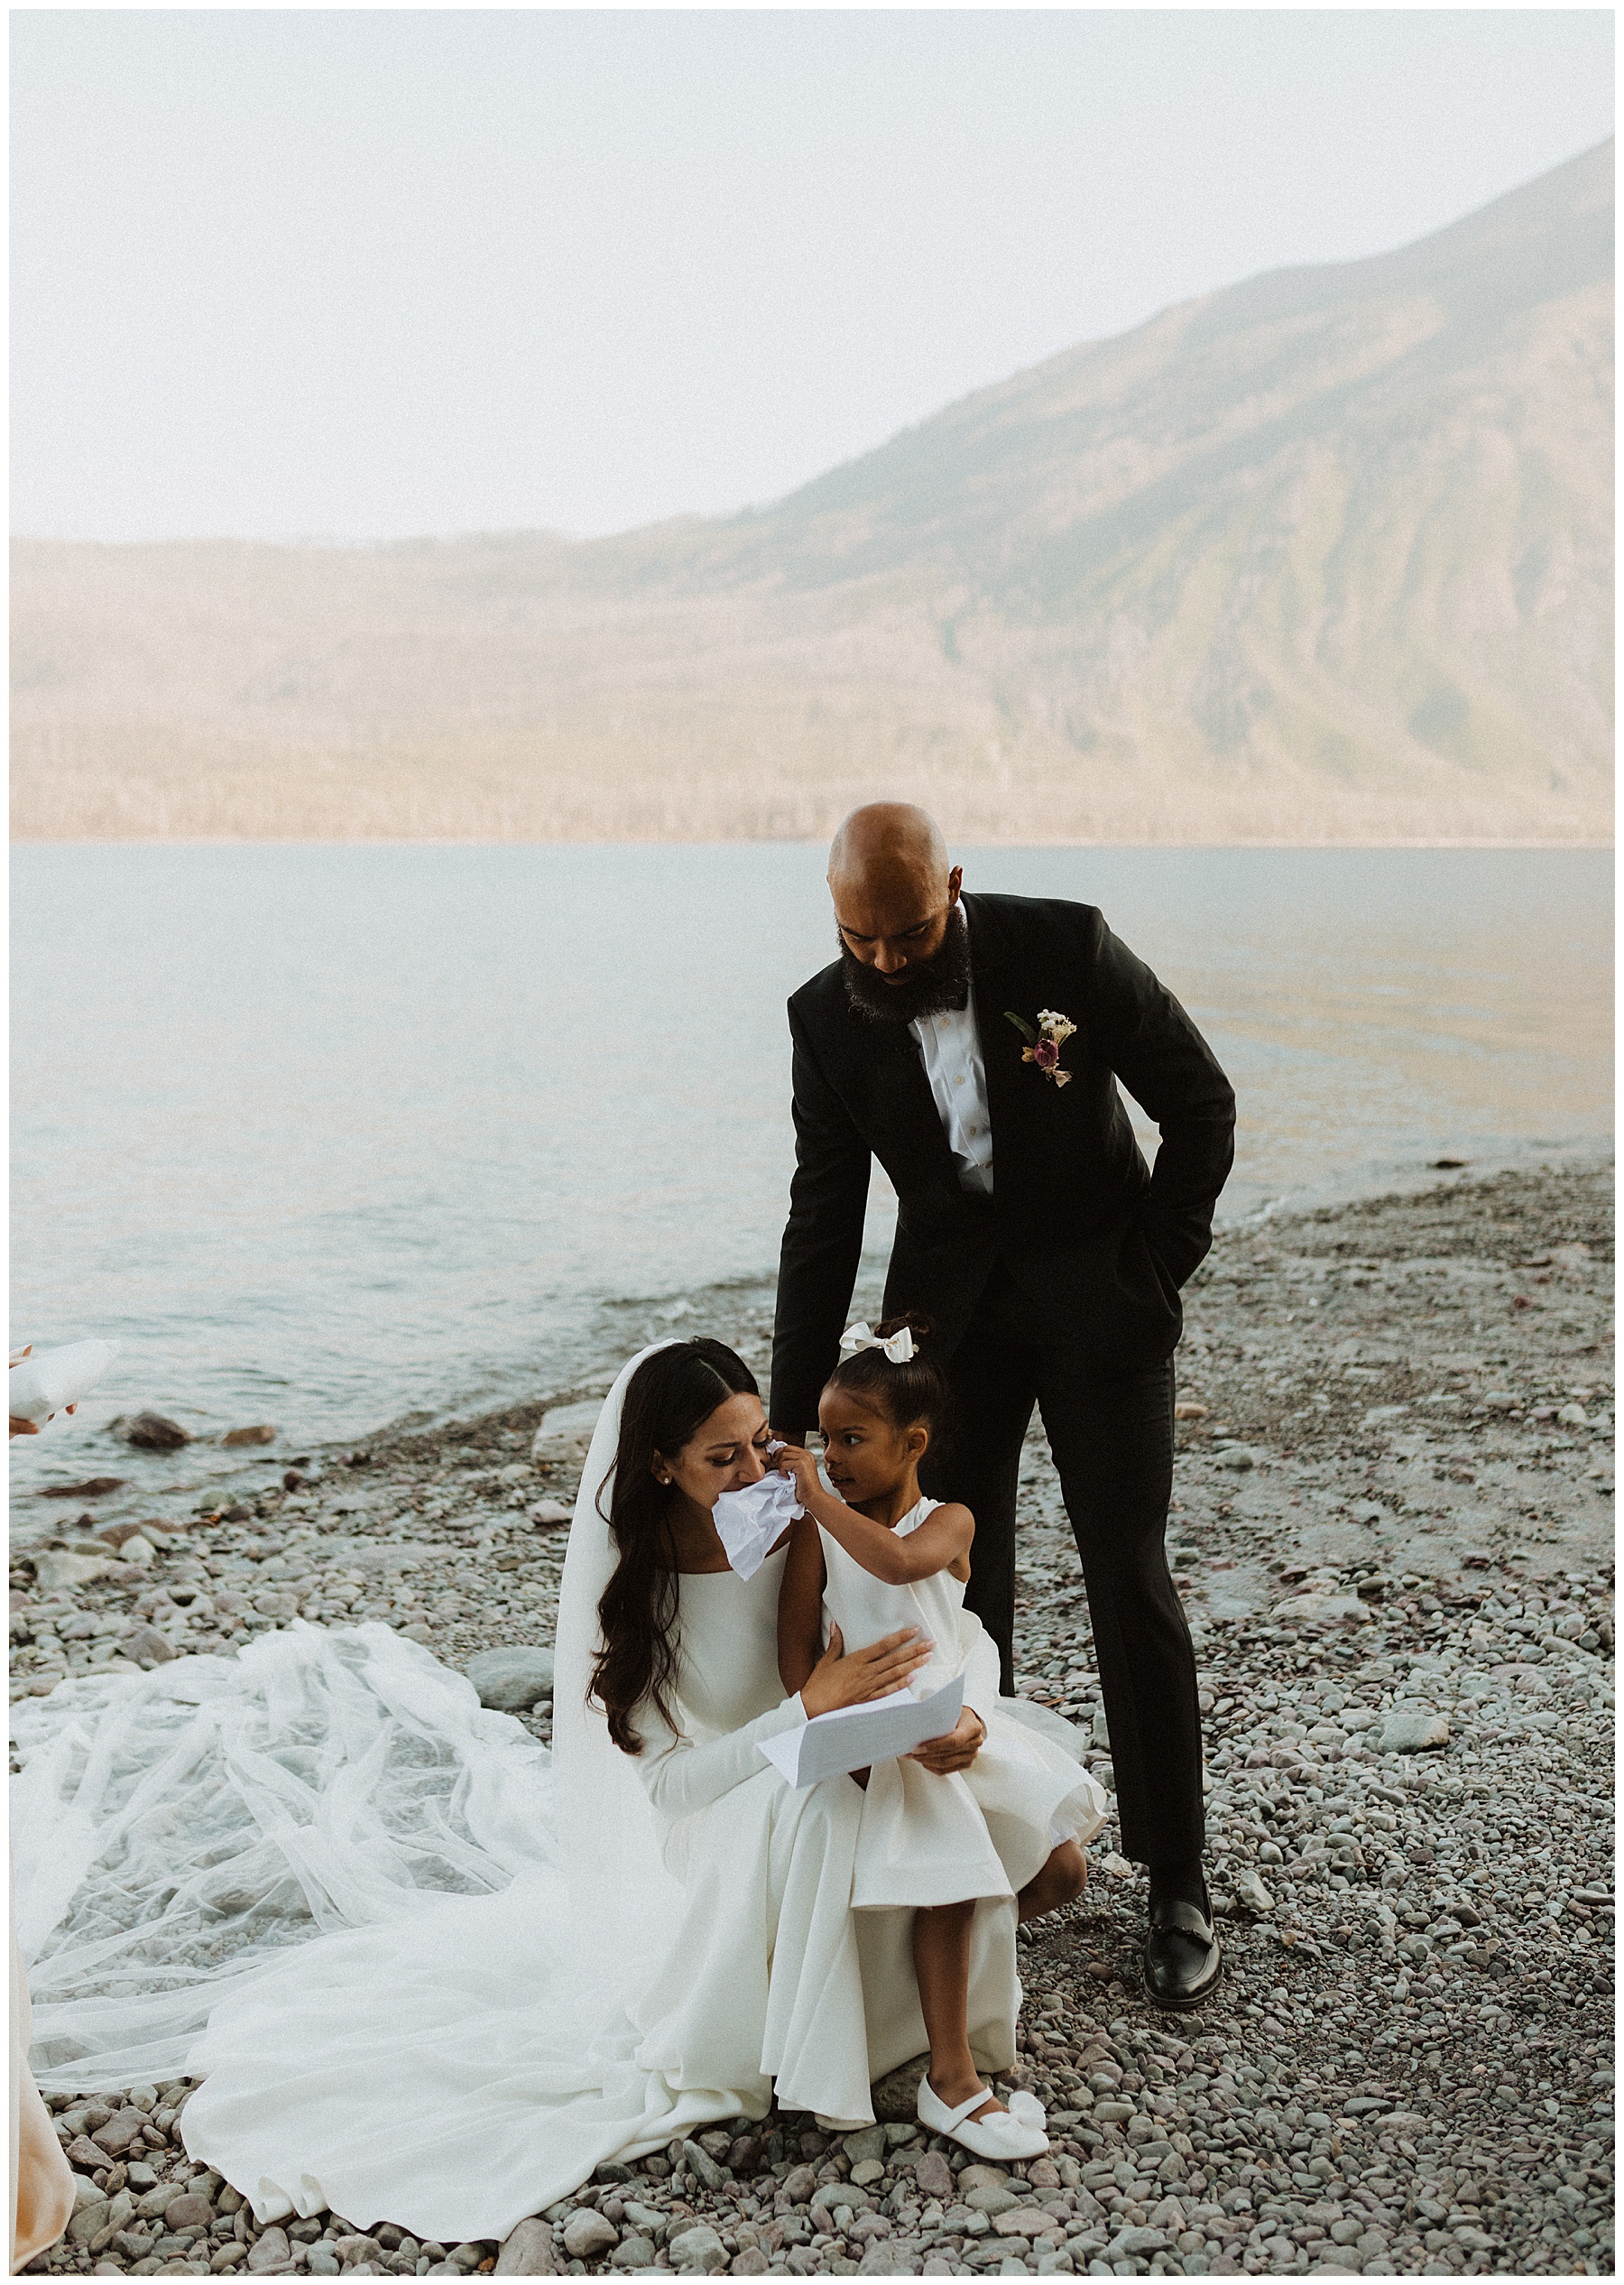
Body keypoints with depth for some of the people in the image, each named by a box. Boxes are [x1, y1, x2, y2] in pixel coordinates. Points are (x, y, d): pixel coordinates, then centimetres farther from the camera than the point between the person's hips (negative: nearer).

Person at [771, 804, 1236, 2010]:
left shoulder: (1067, 946, -18)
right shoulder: (828, 1017, -9)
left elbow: (1202, 1103, -7)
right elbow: (824, 1219, -3)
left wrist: (1154, 1273, -8)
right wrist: (789, 1419, -4)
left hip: (1099, 1291, -2)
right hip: (950, 1308, 3)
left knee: (1132, 1585, -1)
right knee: (955, 1588, 2)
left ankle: (1179, 1887, 11)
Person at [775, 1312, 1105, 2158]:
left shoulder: (949, 1522, -3)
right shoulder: (814, 1533, -4)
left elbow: (899, 1562, -28)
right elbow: (796, 1656, -5)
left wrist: (818, 1494, -26)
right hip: (875, 1749, -3)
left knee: (1060, 1872, -1)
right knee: (947, 1888, -20)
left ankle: (961, 1941, 26)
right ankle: (950, 2081, -11)